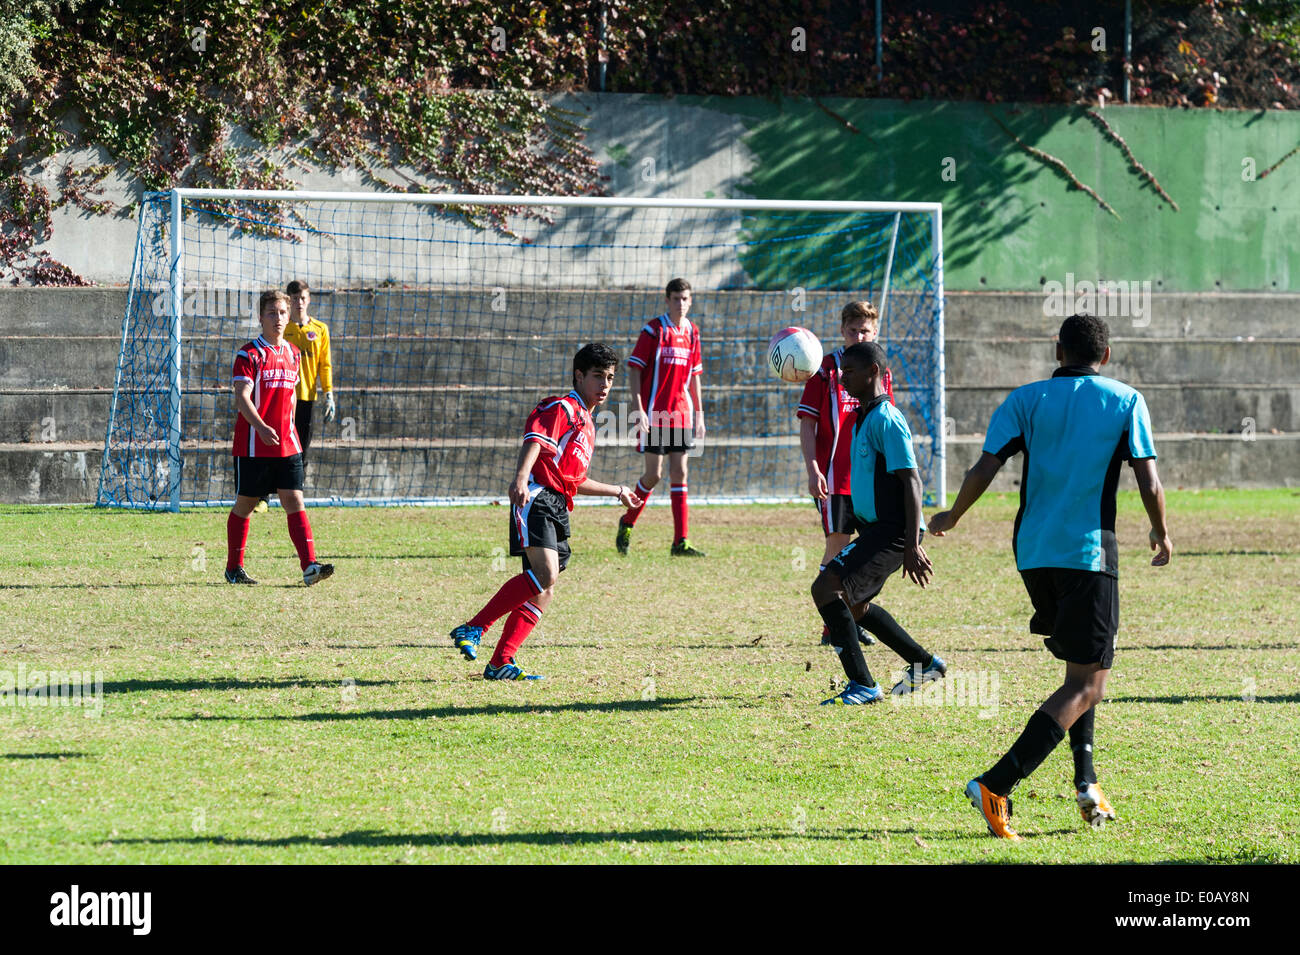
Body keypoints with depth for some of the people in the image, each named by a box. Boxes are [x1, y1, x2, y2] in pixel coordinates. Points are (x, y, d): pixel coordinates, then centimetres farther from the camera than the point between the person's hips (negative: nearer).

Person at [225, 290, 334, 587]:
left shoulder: (293, 354, 12)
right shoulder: (250, 354, -8)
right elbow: (242, 397, -18)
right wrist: (261, 427, -32)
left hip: (286, 445, 4)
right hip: (252, 445, -4)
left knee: (295, 502, -7)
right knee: (244, 504, 6)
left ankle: (310, 567, -17)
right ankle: (234, 568, 20)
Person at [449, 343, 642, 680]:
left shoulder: (587, 424, 28)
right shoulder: (562, 409, 0)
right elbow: (534, 441, -18)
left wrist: (616, 491, 50)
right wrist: (521, 477, -37)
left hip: (558, 509, 10)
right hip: (537, 497, -10)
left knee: (544, 592, 3)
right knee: (545, 574, -26)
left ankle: (501, 664, 2)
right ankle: (472, 629, -24)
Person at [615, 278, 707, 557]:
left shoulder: (692, 332, 10)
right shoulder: (654, 330, -7)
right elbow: (634, 369, -9)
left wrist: (699, 413, 15)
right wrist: (639, 409, -16)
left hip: (681, 413, 5)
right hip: (654, 413, -5)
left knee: (680, 473, 1)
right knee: (653, 473, -5)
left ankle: (681, 542, -1)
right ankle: (627, 523, 19)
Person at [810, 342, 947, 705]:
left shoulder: (886, 420, -16)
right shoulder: (863, 418, 16)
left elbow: (911, 481, -21)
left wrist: (911, 546, -26)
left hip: (892, 532, -11)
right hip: (874, 529, 11)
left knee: (826, 589, -19)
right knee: (854, 606, 21)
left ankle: (863, 686, -16)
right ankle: (925, 664, 34)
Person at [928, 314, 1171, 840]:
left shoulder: (1026, 401, 5)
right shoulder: (1126, 402, 1)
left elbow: (983, 470, -4)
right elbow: (1150, 485, -4)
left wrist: (951, 518, 13)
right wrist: (1161, 535, 14)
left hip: (1032, 553, 4)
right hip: (1089, 553, -4)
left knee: (1081, 663, 25)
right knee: (1086, 686, -4)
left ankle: (1086, 781, 13)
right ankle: (995, 786, -20)